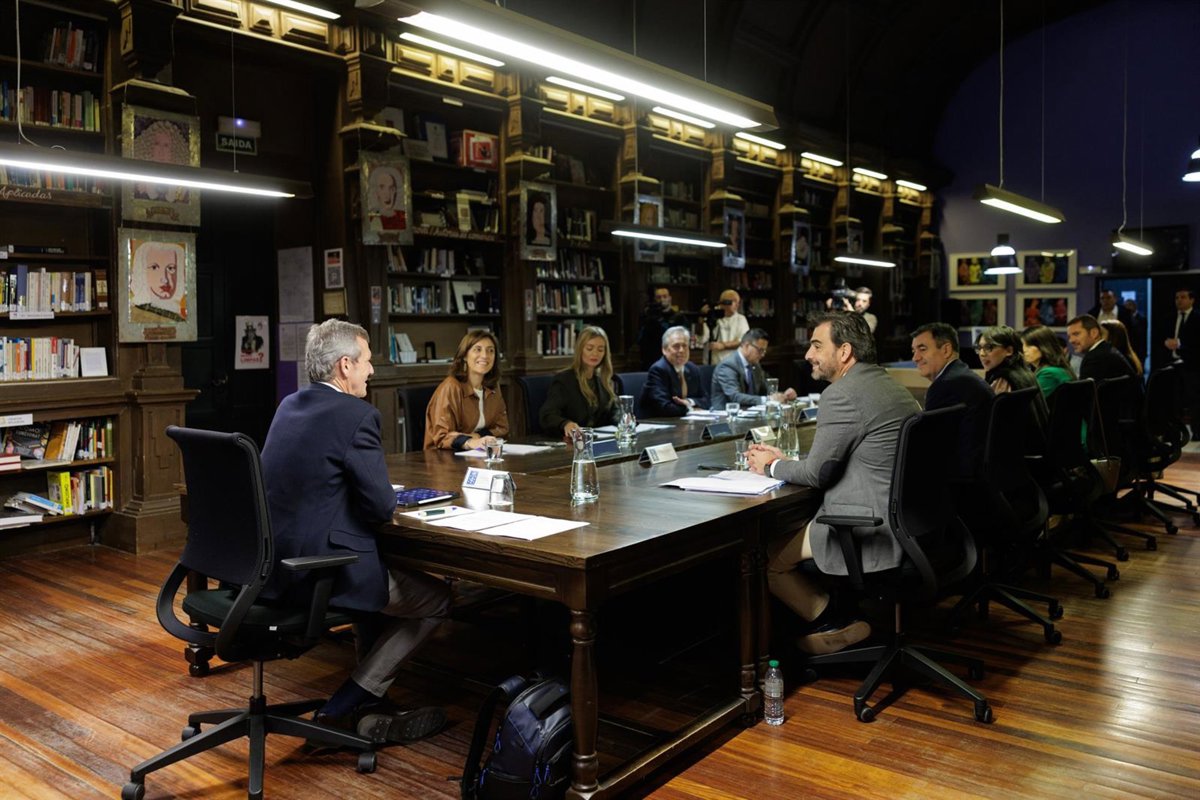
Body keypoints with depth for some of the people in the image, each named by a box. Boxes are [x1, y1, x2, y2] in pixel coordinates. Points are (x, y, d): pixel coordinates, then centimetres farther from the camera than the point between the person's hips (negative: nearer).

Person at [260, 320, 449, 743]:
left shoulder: (288, 406, 10)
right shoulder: (357, 415, -16)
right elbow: (381, 506, -17)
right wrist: (386, 504, 5)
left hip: (272, 565, 9)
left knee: (386, 571, 32)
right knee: (437, 597, 9)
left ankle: (368, 709, 31)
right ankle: (342, 708, 10)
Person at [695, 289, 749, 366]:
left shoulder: (741, 319, 9)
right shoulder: (713, 318, 5)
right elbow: (701, 340, -3)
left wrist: (723, 345, -14)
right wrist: (702, 320, -13)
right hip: (712, 365, 0)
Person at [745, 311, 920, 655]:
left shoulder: (841, 394, -17)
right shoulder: (887, 385, 14)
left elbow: (817, 473, -13)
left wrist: (771, 467, 5)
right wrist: (785, 461, 17)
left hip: (874, 534, -10)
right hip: (905, 521, 10)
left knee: (765, 557, -1)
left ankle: (835, 626, 13)